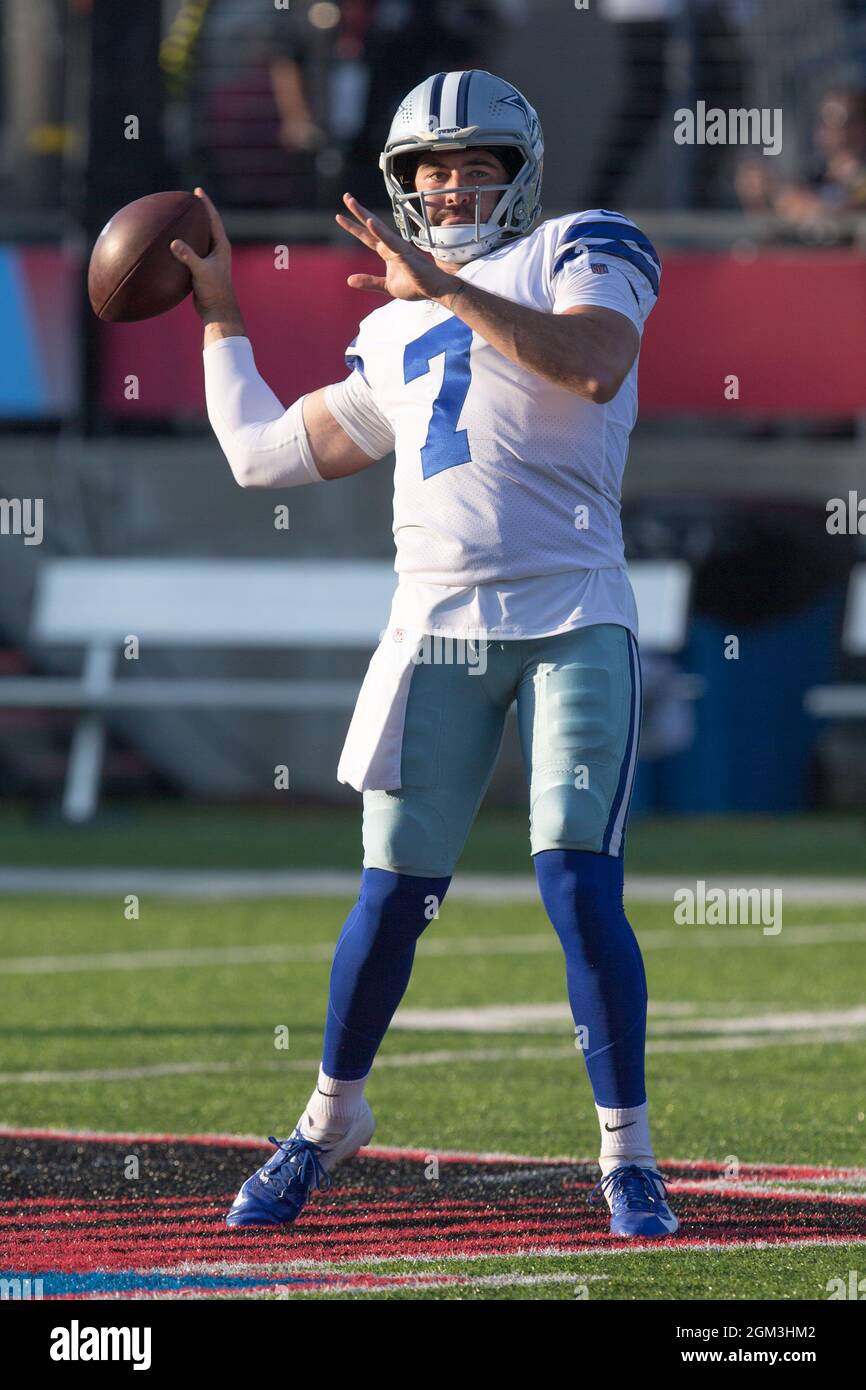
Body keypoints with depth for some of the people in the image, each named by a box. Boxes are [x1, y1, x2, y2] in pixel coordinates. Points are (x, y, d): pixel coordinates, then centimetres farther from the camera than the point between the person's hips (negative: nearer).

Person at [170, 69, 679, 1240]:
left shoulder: (582, 255, 5)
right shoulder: (393, 341, 21)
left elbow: (595, 363, -17)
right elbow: (266, 453, 25)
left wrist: (446, 287, -20)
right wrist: (220, 316, 31)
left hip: (574, 625, -4)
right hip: (438, 631, 4)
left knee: (581, 891, -12)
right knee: (392, 898, 5)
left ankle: (628, 1154, -1)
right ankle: (332, 1116, 25)